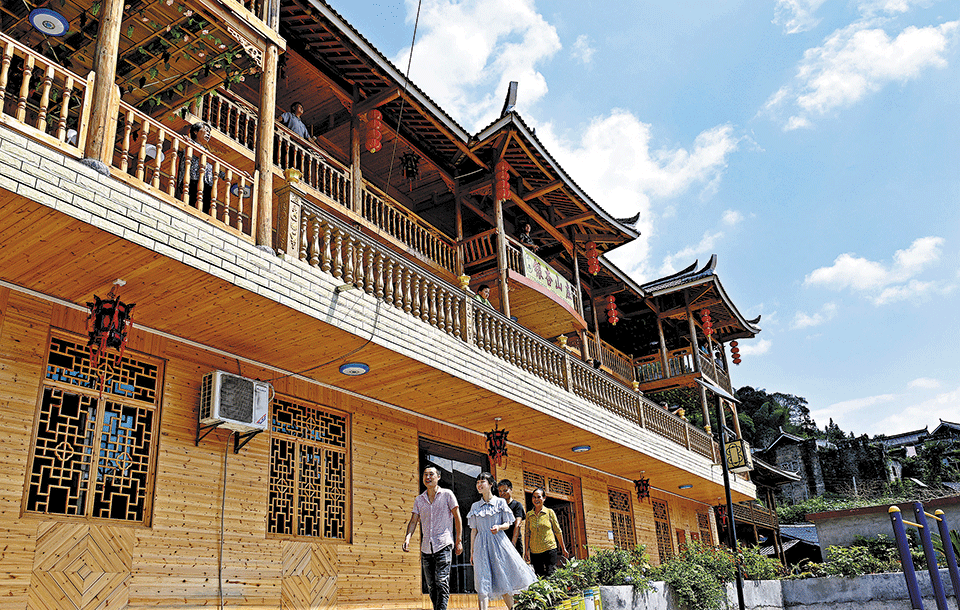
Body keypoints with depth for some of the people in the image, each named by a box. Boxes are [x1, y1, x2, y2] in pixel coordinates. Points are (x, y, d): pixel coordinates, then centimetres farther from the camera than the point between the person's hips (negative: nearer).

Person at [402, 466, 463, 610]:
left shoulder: (447, 494, 2)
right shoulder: (419, 499, 13)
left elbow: (457, 518, 4)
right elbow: (414, 521, 8)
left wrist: (459, 541, 0)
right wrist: (407, 537, -10)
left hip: (443, 545, -5)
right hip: (426, 548, 5)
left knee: (441, 582, -15)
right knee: (431, 585, 8)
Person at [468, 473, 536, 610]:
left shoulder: (500, 502, 4)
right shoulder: (475, 506, 11)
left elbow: (507, 524, 4)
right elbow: (474, 530, 13)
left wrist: (499, 527, -18)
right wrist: (472, 551, 10)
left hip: (498, 542, -2)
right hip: (481, 545, 2)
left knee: (504, 580, 2)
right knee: (482, 582, -8)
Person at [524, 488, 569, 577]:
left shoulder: (549, 512, 2)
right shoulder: (529, 514, 7)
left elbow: (558, 531, 5)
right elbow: (527, 534, 9)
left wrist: (563, 548, 6)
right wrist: (527, 550, 1)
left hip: (549, 549, -2)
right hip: (534, 552, 2)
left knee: (550, 574, -10)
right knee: (539, 576, 4)